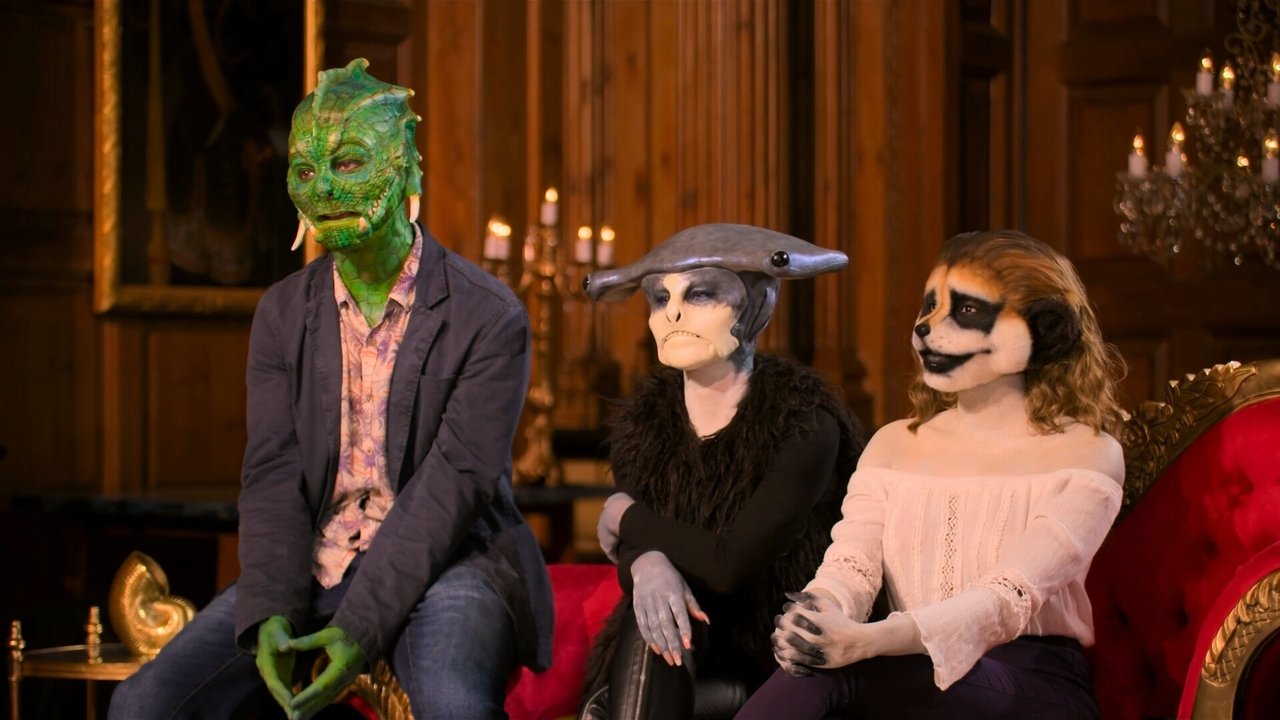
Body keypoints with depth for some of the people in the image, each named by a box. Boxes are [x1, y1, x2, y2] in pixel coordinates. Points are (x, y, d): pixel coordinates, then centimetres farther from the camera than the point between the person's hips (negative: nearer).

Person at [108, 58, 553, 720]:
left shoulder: (489, 317, -7)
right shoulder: (283, 313, 9)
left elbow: (453, 484, -14)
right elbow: (272, 473, 1)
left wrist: (358, 628, -23)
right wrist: (270, 614, -17)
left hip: (443, 563, -4)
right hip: (313, 567, 5)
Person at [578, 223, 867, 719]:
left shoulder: (802, 421, -19)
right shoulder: (647, 419, -3)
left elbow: (734, 563, -25)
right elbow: (629, 548, -3)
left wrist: (628, 518, -10)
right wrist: (647, 562, -29)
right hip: (699, 626, 4)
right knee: (654, 615, -27)